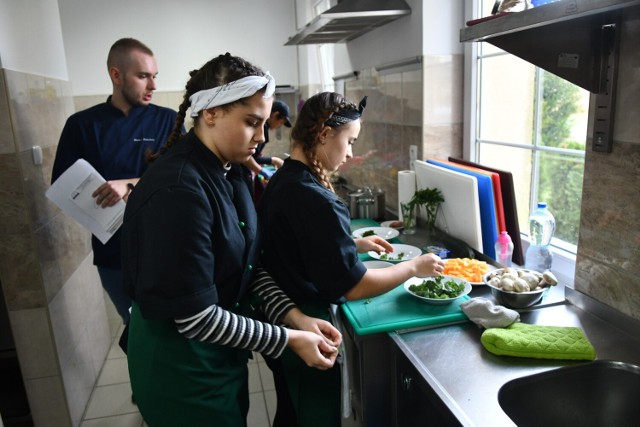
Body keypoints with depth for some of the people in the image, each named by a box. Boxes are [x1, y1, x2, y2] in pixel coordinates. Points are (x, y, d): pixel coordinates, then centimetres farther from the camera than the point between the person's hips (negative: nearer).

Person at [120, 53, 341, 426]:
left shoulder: (228, 172, -1)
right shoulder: (177, 190, -29)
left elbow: (247, 266, 2)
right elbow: (196, 317, -26)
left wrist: (295, 317, -9)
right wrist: (289, 339, -20)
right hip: (181, 368, -8)